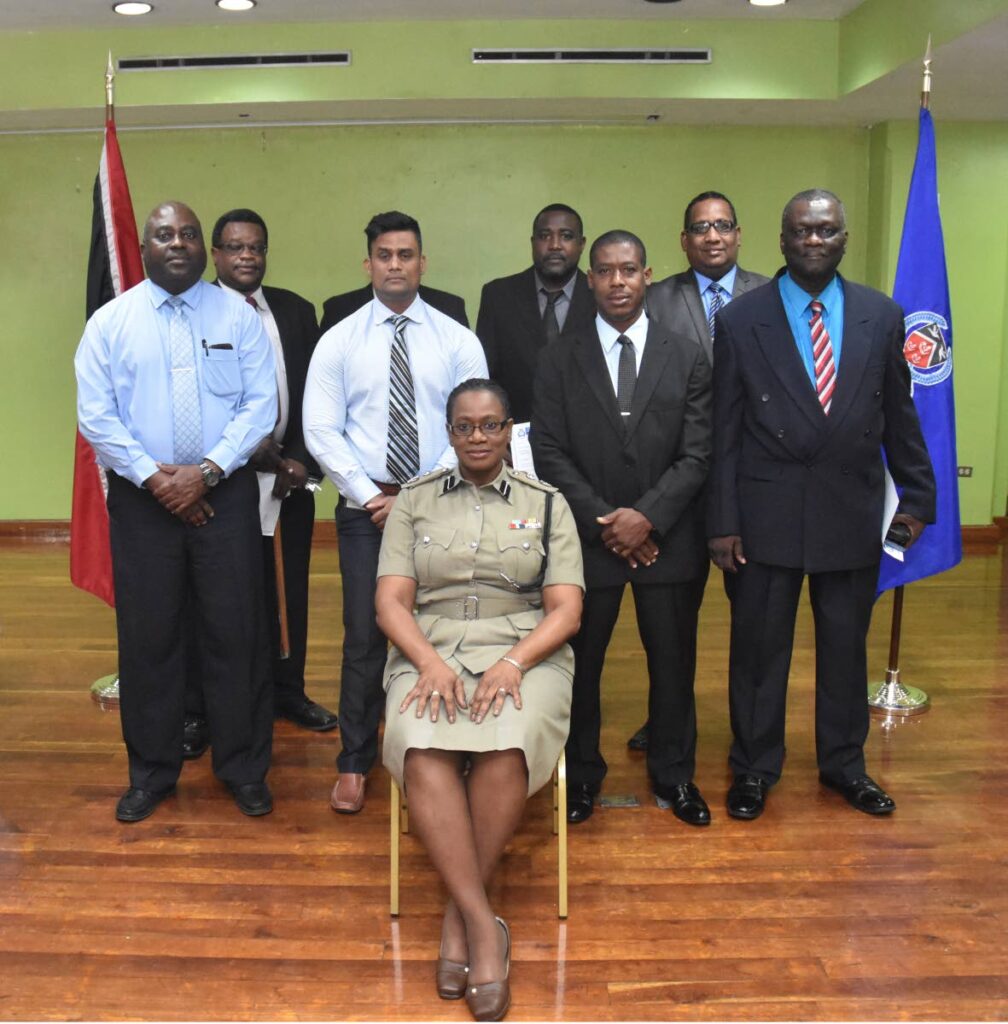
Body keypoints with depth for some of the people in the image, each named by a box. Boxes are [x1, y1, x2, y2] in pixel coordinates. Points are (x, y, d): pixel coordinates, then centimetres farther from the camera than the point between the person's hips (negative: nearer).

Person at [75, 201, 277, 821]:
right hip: (142, 498, 1)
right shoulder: (111, 321, 4)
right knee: (148, 637, 8)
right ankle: (152, 772, 25)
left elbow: (260, 404, -3)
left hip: (224, 493, 0)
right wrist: (153, 477, -11)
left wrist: (206, 471, -13)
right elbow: (96, 414, -1)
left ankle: (245, 768, 20)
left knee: (238, 632, 4)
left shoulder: (238, 316, 3)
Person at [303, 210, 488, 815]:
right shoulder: (339, 340, 2)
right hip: (365, 506, 0)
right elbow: (321, 431, -2)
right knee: (365, 636, 4)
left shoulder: (457, 340, 2)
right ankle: (355, 763, 20)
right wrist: (371, 497, -11)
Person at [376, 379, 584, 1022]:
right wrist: (430, 663, -14)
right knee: (423, 754, -32)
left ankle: (458, 915, -13)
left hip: (524, 656, 0)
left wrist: (512, 664, -15)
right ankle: (484, 924, -23)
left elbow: (565, 610, 3)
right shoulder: (414, 501, 13)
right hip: (430, 656, 1)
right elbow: (392, 602, 5)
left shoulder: (547, 504, 11)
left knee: (504, 752, -33)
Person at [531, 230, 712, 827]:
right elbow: (550, 453, -3)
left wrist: (647, 516, -15)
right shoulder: (561, 360, 3)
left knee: (674, 662, 11)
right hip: (587, 538, 0)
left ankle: (674, 774, 30)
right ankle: (581, 773, 27)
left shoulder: (688, 358, 3)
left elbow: (697, 454, -3)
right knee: (580, 662, 9)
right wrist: (604, 522, -13)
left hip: (669, 539, 1)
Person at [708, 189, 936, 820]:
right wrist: (723, 520, -7)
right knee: (760, 647, 10)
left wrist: (917, 495, 10)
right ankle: (754, 767, 29)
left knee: (846, 645, 16)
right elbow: (725, 430, -4)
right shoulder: (741, 320, -3)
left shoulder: (882, 317, 3)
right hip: (767, 514, -2)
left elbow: (899, 415, 9)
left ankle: (844, 762, 36)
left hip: (853, 513, 2)